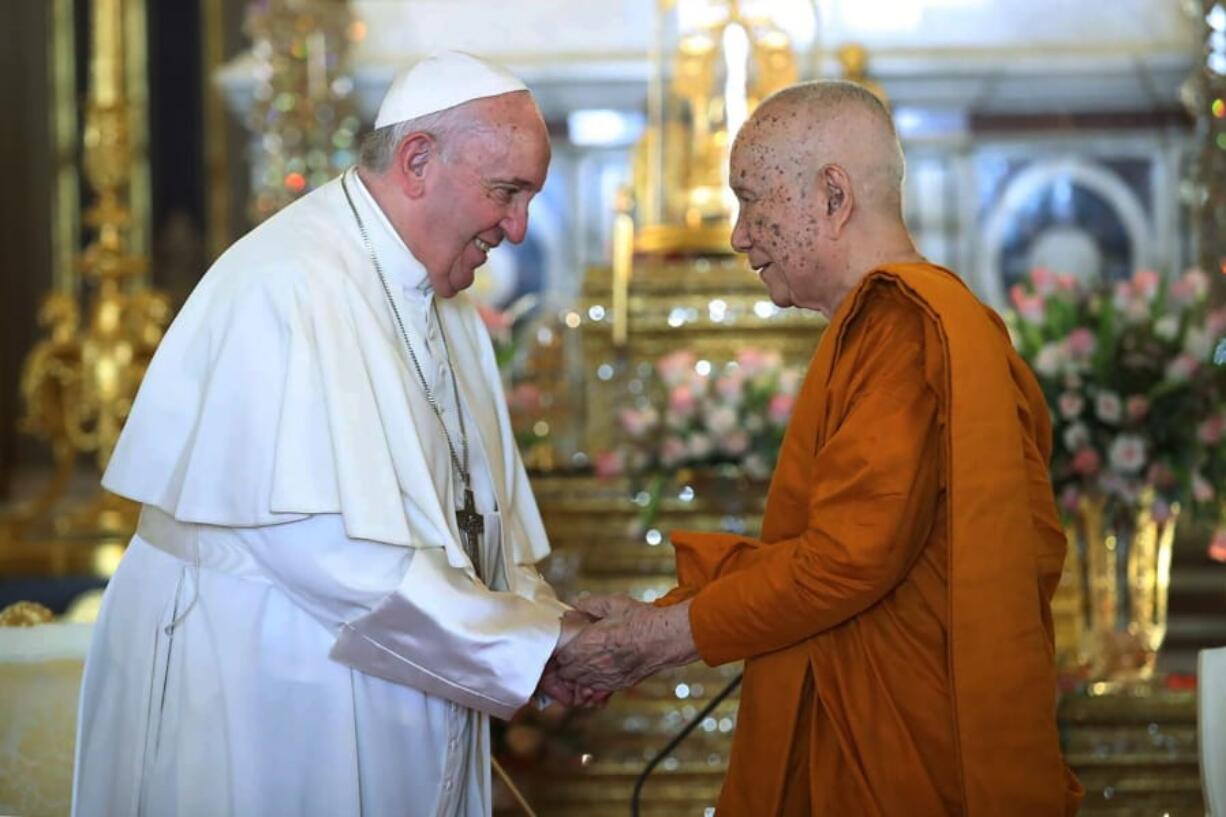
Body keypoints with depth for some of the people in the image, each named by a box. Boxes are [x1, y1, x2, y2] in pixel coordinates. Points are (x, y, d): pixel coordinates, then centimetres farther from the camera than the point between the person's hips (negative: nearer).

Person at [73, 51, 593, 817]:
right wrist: (533, 643, -20)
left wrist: (543, 615, -3)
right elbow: (328, 551, -27)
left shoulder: (447, 306, 11)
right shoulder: (287, 288, -20)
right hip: (267, 725, -8)